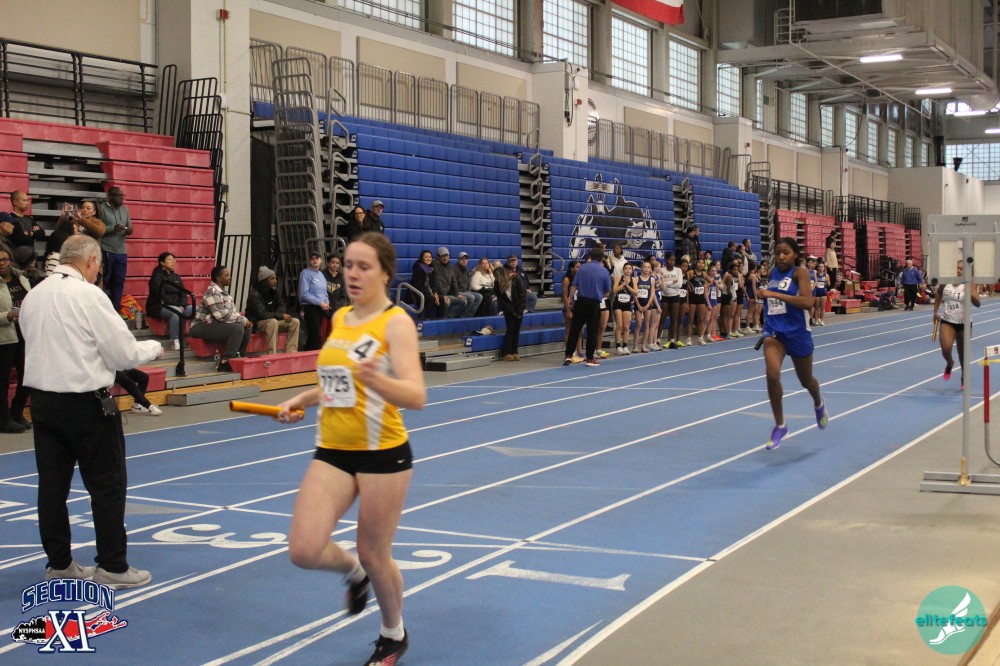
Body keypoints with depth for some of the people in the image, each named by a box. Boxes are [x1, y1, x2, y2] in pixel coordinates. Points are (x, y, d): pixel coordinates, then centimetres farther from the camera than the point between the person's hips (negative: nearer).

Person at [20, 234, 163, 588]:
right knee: (107, 485, 4)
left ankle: (58, 562, 22)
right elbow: (124, 354, -12)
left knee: (52, 484, 12)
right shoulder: (89, 296, -14)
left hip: (43, 398, 7)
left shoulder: (33, 296, 5)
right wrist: (153, 347, 7)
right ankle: (113, 566, 9)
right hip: (86, 403, -7)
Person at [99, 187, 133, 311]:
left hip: (122, 252, 6)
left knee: (119, 281, 8)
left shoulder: (125, 209, 13)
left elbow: (129, 227, 17)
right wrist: (113, 228, -21)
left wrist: (129, 231, -5)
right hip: (106, 251, -6)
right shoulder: (102, 208, -6)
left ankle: (115, 309, 15)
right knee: (104, 281, 0)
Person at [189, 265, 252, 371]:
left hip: (216, 324, 10)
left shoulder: (223, 292, 16)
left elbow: (233, 312, 14)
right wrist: (243, 321, -17)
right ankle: (225, 363, -25)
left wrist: (244, 320, -6)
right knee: (237, 329, -26)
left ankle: (239, 357, 5)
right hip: (203, 327, -10)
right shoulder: (212, 292, -17)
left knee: (246, 328, 1)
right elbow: (222, 315, -24)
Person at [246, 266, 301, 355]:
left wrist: (279, 314, -11)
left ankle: (291, 352, -13)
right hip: (256, 324, -8)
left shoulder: (273, 291, 4)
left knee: (295, 321, -7)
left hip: (273, 322, 8)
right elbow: (262, 314, -27)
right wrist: (281, 316, -27)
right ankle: (272, 354, -38)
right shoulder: (254, 295, -19)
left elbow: (281, 305, 14)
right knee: (273, 322, -38)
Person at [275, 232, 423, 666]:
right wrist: (302, 400, 11)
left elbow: (416, 397, -24)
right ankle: (354, 571, 28)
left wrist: (376, 379, -43)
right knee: (304, 551, -7)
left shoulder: (396, 322, -13)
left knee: (374, 556, 7)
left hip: (383, 454, -5)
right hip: (332, 452, 5)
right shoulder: (340, 318, 7)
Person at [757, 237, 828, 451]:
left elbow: (807, 302, -27)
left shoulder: (800, 272, -11)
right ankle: (780, 426, -8)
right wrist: (764, 295, 9)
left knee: (806, 381, 17)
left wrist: (774, 294, -30)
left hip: (797, 332, -3)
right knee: (772, 374, -22)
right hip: (774, 332, 3)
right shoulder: (773, 272, 6)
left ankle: (818, 404, 54)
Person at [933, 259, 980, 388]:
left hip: (964, 323, -1)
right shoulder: (945, 282, -2)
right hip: (947, 322, 1)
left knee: (963, 353, 10)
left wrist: (970, 294, -38)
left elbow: (977, 304, -20)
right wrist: (936, 311, 15)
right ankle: (949, 364, 17)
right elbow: (938, 294, 19)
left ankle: (964, 378, 33)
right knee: (946, 349, -19)